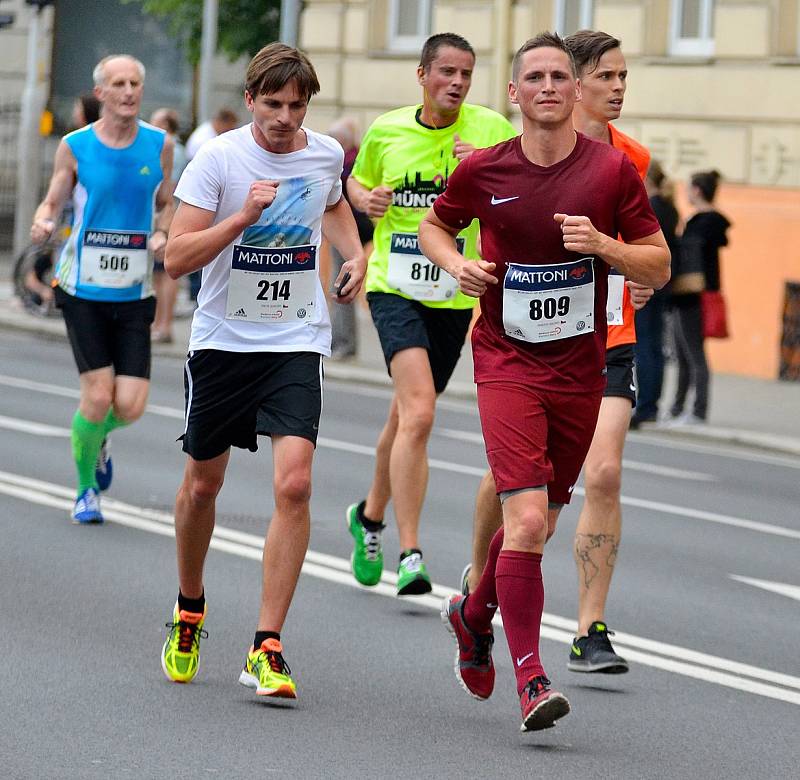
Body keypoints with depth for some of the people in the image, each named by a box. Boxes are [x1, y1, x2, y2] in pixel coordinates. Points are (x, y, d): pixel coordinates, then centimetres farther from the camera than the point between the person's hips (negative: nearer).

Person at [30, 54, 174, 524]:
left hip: (134, 292, 2)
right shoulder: (75, 147, -3)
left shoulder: (160, 145, 3)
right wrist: (43, 224, -19)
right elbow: (53, 203, 4)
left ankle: (98, 439, 31)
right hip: (83, 290, -2)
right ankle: (86, 489, 13)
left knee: (130, 406, -6)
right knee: (99, 395, -10)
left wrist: (162, 234, -6)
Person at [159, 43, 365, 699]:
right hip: (222, 341, -1)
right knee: (202, 484, 12)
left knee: (294, 483, -17)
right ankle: (190, 609, 40)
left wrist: (354, 253, 9)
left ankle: (266, 648, -13)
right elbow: (177, 258, -15)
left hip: (296, 344, 1)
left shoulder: (327, 154, 1)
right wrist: (244, 216, -25)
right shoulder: (219, 158, -10)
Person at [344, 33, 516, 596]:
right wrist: (367, 199, -3)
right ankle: (410, 555, -22)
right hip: (395, 287, -2)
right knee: (418, 411, -21)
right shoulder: (386, 131, 1)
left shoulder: (492, 130, -3)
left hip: (457, 294, 2)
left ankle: (370, 516, 44)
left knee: (407, 418, 17)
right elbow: (357, 182, 20)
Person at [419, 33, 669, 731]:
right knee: (527, 517, -18)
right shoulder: (482, 170, -3)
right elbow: (436, 225, 16)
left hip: (580, 366, 2)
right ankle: (530, 678, -11)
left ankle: (474, 613, 44)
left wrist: (602, 245, -17)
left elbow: (659, 267, 1)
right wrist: (456, 264, -5)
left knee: (539, 523, 15)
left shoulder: (613, 169, -3)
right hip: (507, 360, -2)